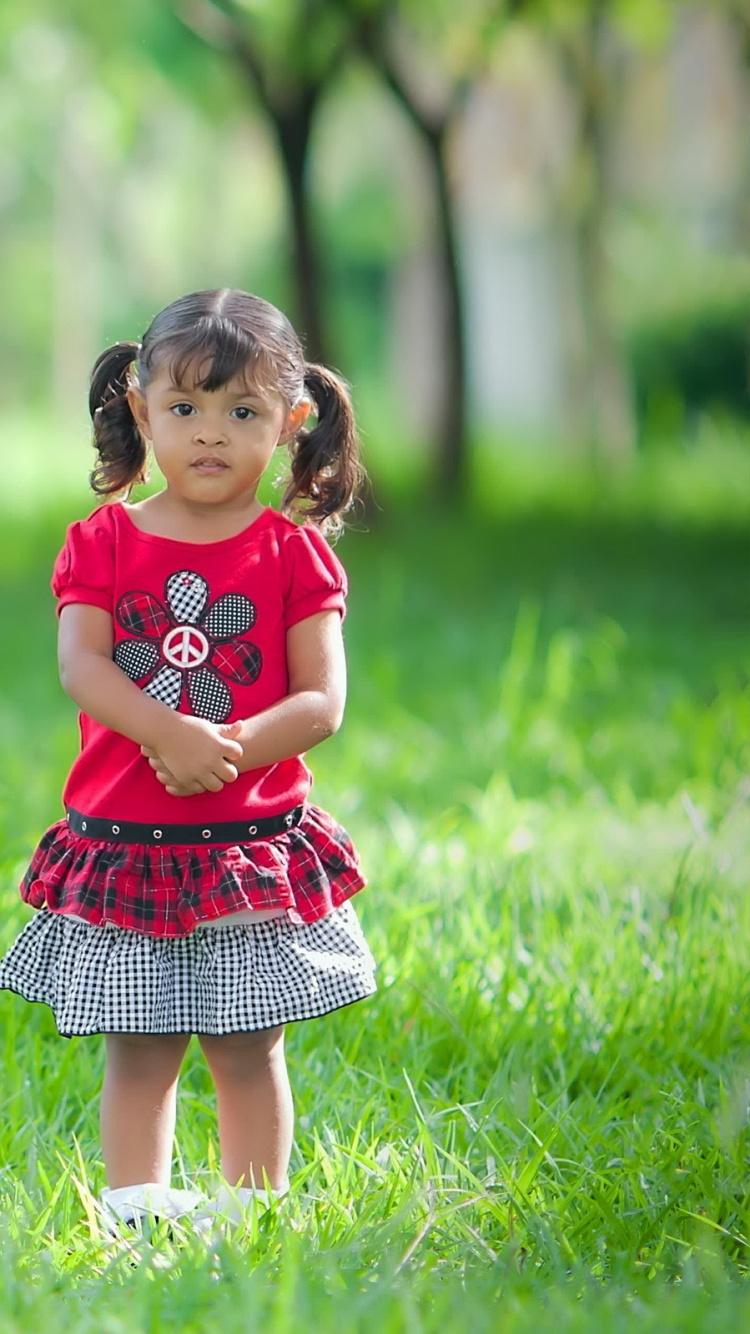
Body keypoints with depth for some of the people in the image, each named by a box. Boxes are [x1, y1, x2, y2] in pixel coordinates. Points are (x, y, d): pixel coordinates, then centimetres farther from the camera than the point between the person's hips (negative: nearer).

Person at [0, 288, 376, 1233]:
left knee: (246, 1046, 4)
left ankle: (253, 1209, 14)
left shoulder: (292, 551, 1)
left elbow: (323, 698, -6)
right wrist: (171, 735, -25)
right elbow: (80, 666, -9)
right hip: (124, 841, 1)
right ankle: (135, 1209, 12)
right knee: (138, 1046, 5)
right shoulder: (103, 541, 4)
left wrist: (234, 749, -23)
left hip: (254, 845, -1)